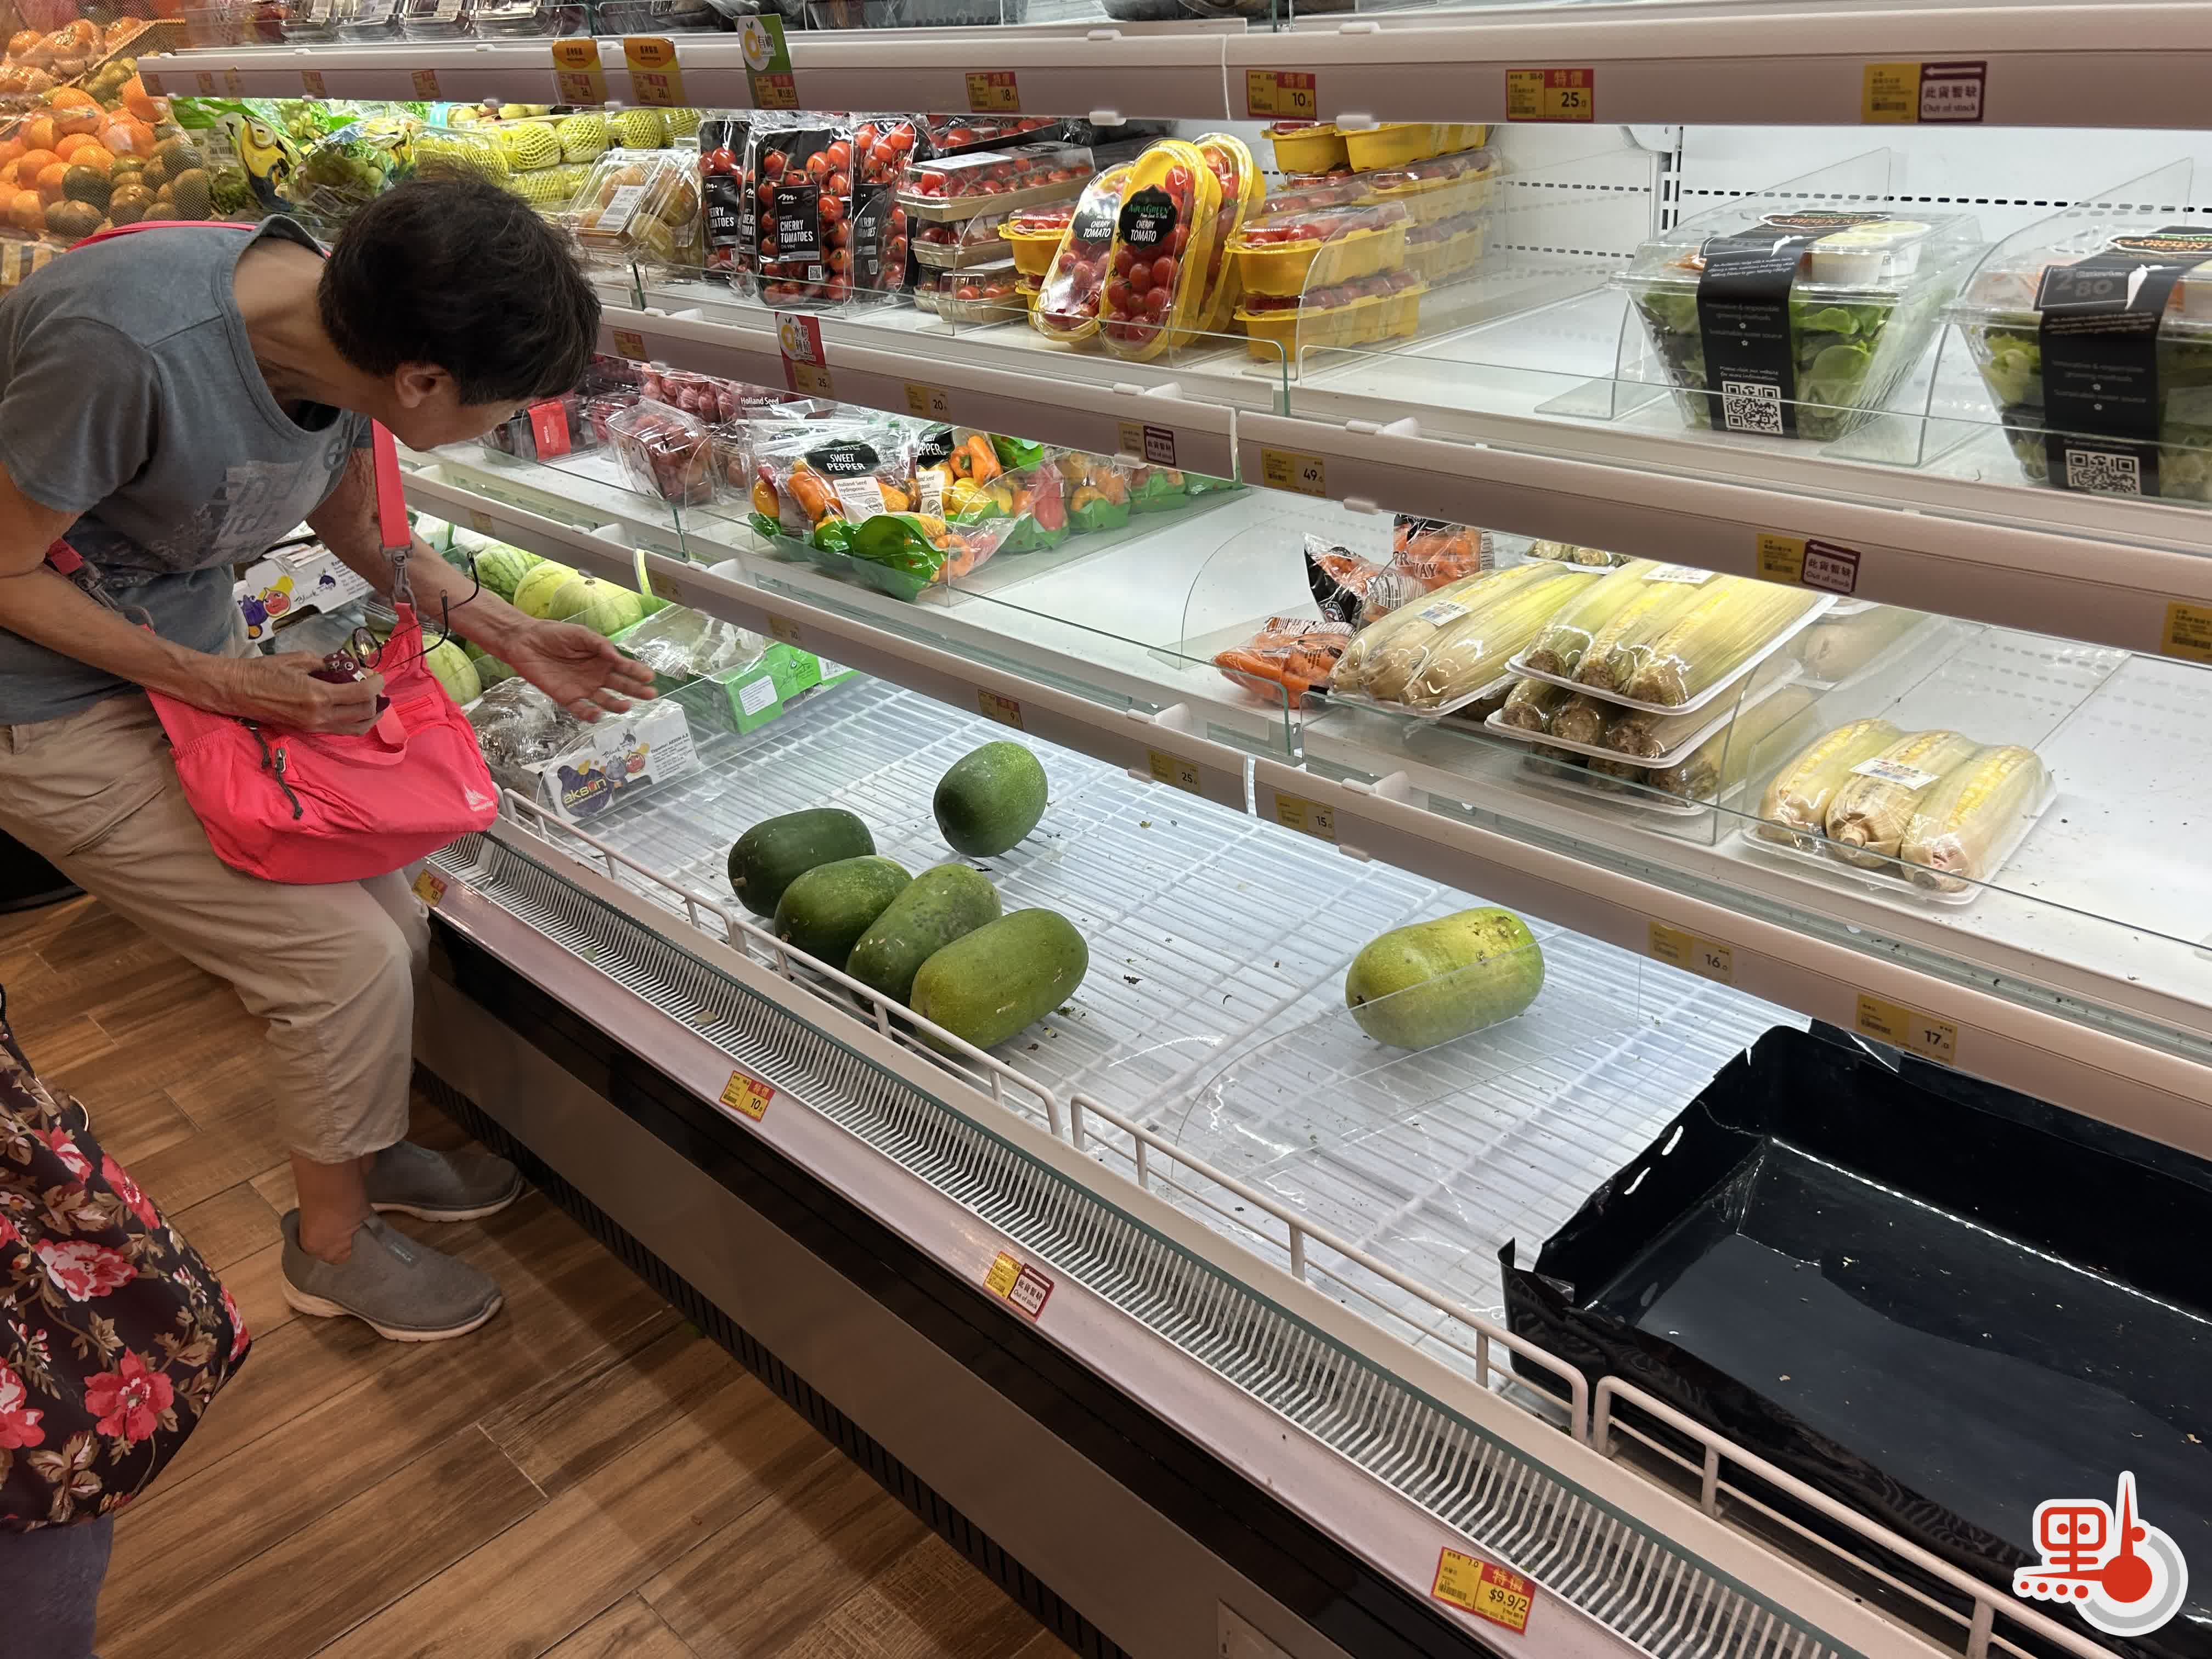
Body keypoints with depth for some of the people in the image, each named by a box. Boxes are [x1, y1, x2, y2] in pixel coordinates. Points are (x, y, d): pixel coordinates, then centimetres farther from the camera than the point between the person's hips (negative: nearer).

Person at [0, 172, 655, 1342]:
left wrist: (509, 636, 1)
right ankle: (333, 1246, 18)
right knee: (346, 958, -8)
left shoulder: (347, 329, -12)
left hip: (197, 652, 7)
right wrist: (218, 687, -22)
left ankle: (361, 1148, 36)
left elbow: (354, 523, 7)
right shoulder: (123, 345, -36)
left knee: (393, 921, 6)